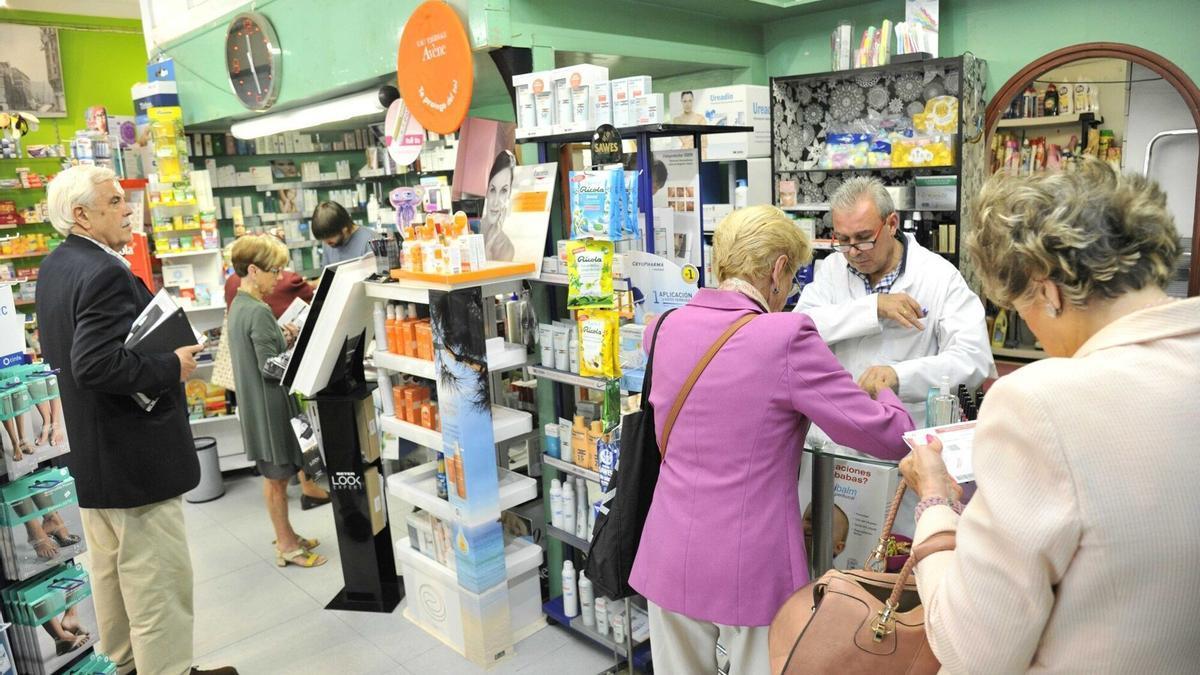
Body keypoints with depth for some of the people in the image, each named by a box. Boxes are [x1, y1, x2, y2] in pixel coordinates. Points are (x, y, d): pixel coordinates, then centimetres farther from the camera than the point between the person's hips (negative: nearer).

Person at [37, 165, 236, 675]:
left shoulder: (54, 268, 9)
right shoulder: (104, 273, -23)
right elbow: (96, 364, -32)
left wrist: (163, 354, 12)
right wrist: (172, 366, -20)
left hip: (90, 452, 11)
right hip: (134, 456, -11)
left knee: (111, 571, 22)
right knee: (157, 579, 1)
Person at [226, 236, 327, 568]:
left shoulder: (238, 306, 9)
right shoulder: (259, 312, -21)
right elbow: (271, 366, -22)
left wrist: (283, 339, 5)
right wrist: (293, 343, -10)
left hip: (255, 402, 9)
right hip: (269, 404, -9)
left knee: (275, 474, 18)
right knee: (277, 476, 2)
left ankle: (286, 535, 31)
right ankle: (286, 546, 14)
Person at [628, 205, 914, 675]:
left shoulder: (668, 327, -1)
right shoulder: (786, 338, -17)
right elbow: (888, 436, -12)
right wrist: (883, 390, 11)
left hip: (670, 560, 5)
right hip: (750, 570, -5)